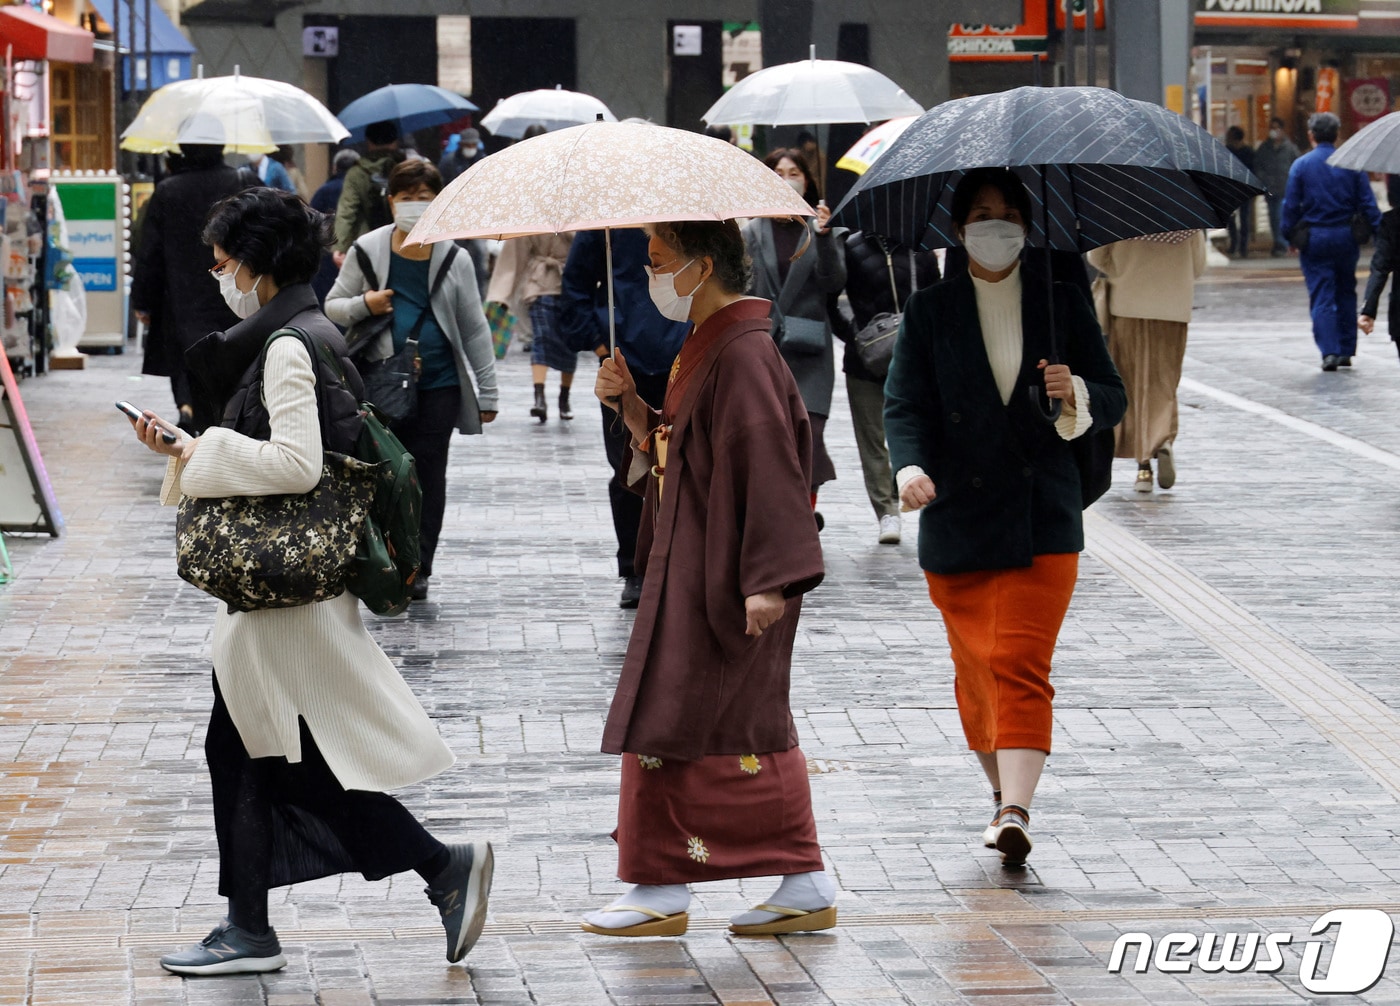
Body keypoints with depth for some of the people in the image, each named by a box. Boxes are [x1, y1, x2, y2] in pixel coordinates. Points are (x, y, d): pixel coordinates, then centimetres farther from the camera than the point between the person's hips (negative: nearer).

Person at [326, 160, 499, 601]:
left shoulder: (454, 259, 3)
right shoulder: (367, 251, 2)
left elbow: (475, 330, 8)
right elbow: (332, 307, 10)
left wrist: (487, 392, 7)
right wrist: (364, 305, -13)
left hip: (437, 386, 0)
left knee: (428, 474, 3)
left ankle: (417, 569, 12)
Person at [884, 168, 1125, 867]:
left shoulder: (1062, 303, 5)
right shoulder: (929, 311, 4)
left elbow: (1112, 400, 8)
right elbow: (905, 403, -4)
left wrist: (1076, 396, -15)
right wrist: (910, 467, -23)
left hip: (1043, 520, -1)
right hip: (958, 517, 1)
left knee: (1021, 664, -12)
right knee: (976, 666, 9)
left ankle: (1015, 812, -21)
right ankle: (1002, 791, 28)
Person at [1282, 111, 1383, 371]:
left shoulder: (1300, 165, -4)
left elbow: (1290, 205, -4)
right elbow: (1367, 204, -1)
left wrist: (1290, 237, 6)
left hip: (1313, 238, -2)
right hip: (1346, 237, 2)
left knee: (1321, 296, 1)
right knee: (1346, 293, 16)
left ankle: (1329, 351, -10)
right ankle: (1346, 351, 17)